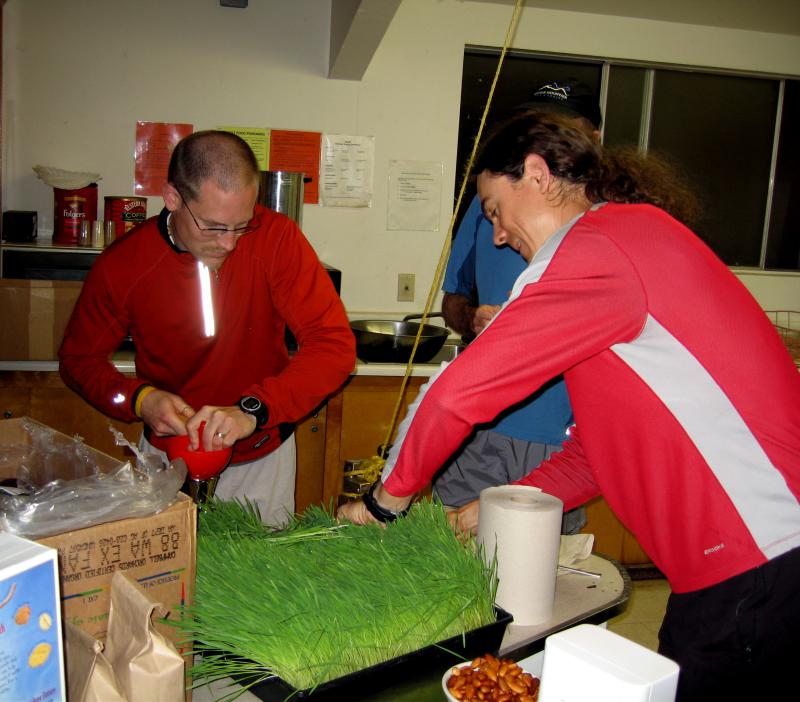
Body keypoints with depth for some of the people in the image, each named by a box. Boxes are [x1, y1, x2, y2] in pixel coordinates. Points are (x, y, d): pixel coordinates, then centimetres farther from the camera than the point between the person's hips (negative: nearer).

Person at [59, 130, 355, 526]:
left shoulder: (276, 238, -20)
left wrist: (254, 410, -35)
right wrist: (139, 398, -21)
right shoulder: (121, 264, -15)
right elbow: (78, 358, -1)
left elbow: (335, 345, -23)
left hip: (262, 454, 0)